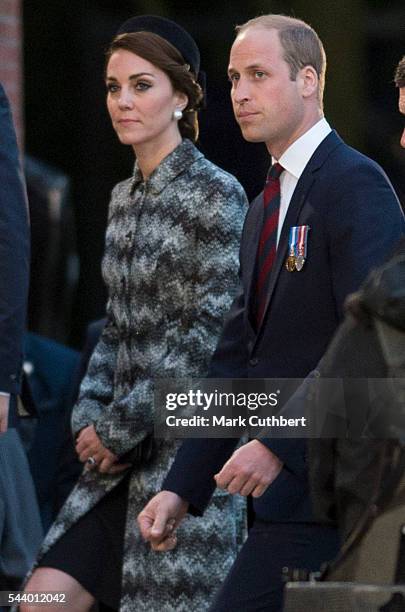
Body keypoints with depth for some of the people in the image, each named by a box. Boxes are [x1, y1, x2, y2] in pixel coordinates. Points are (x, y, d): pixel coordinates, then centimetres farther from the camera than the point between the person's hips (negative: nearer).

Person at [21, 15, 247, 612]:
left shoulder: (215, 194, -10)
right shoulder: (125, 197, 15)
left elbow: (211, 333, -15)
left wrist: (121, 426, -14)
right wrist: (90, 415, 3)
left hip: (188, 445, -8)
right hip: (126, 452, 8)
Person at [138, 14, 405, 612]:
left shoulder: (357, 185, -10)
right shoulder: (266, 207, 20)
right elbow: (236, 361, 19)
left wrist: (279, 444, -24)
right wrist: (181, 488, 11)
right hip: (288, 481, 9)